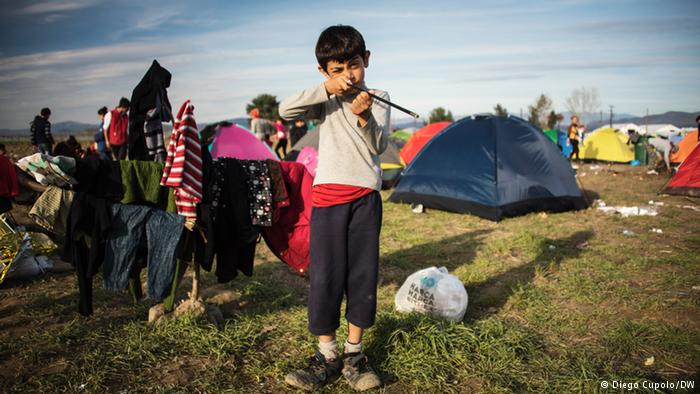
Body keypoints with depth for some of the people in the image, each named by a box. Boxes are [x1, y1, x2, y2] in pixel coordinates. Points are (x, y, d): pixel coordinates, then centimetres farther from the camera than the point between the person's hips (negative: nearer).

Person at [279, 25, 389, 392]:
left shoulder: (378, 99, 8)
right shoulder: (325, 100, 9)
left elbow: (378, 145, -5)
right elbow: (286, 110, -8)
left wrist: (364, 117, -23)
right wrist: (327, 89, -14)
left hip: (365, 197, 0)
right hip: (327, 196, 0)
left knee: (363, 275, 4)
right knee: (325, 276, -1)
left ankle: (354, 353, 19)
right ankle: (327, 354, 14)